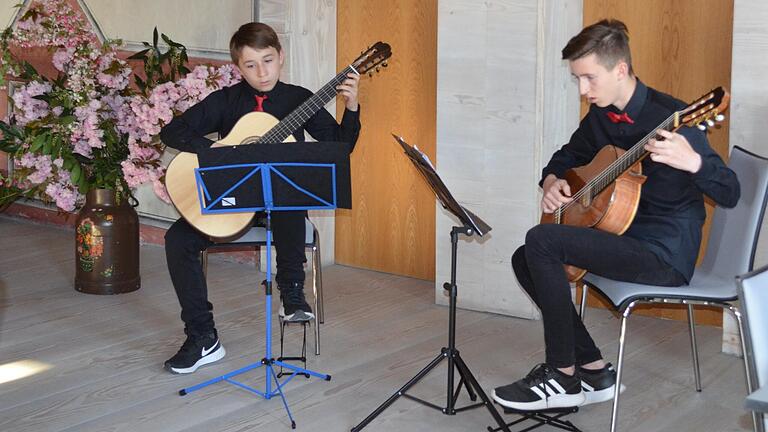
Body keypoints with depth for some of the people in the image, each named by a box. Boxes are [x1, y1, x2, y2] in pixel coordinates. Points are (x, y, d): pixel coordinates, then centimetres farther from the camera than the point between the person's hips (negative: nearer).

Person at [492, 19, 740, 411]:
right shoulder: (600, 117, 7)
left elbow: (729, 195, -21)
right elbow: (566, 157, 26)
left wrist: (692, 161, -42)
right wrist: (551, 181, 3)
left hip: (666, 254, -9)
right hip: (625, 238, 9)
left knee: (542, 241, -21)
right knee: (525, 260, 6)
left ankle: (563, 378, -10)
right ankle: (594, 372, 7)